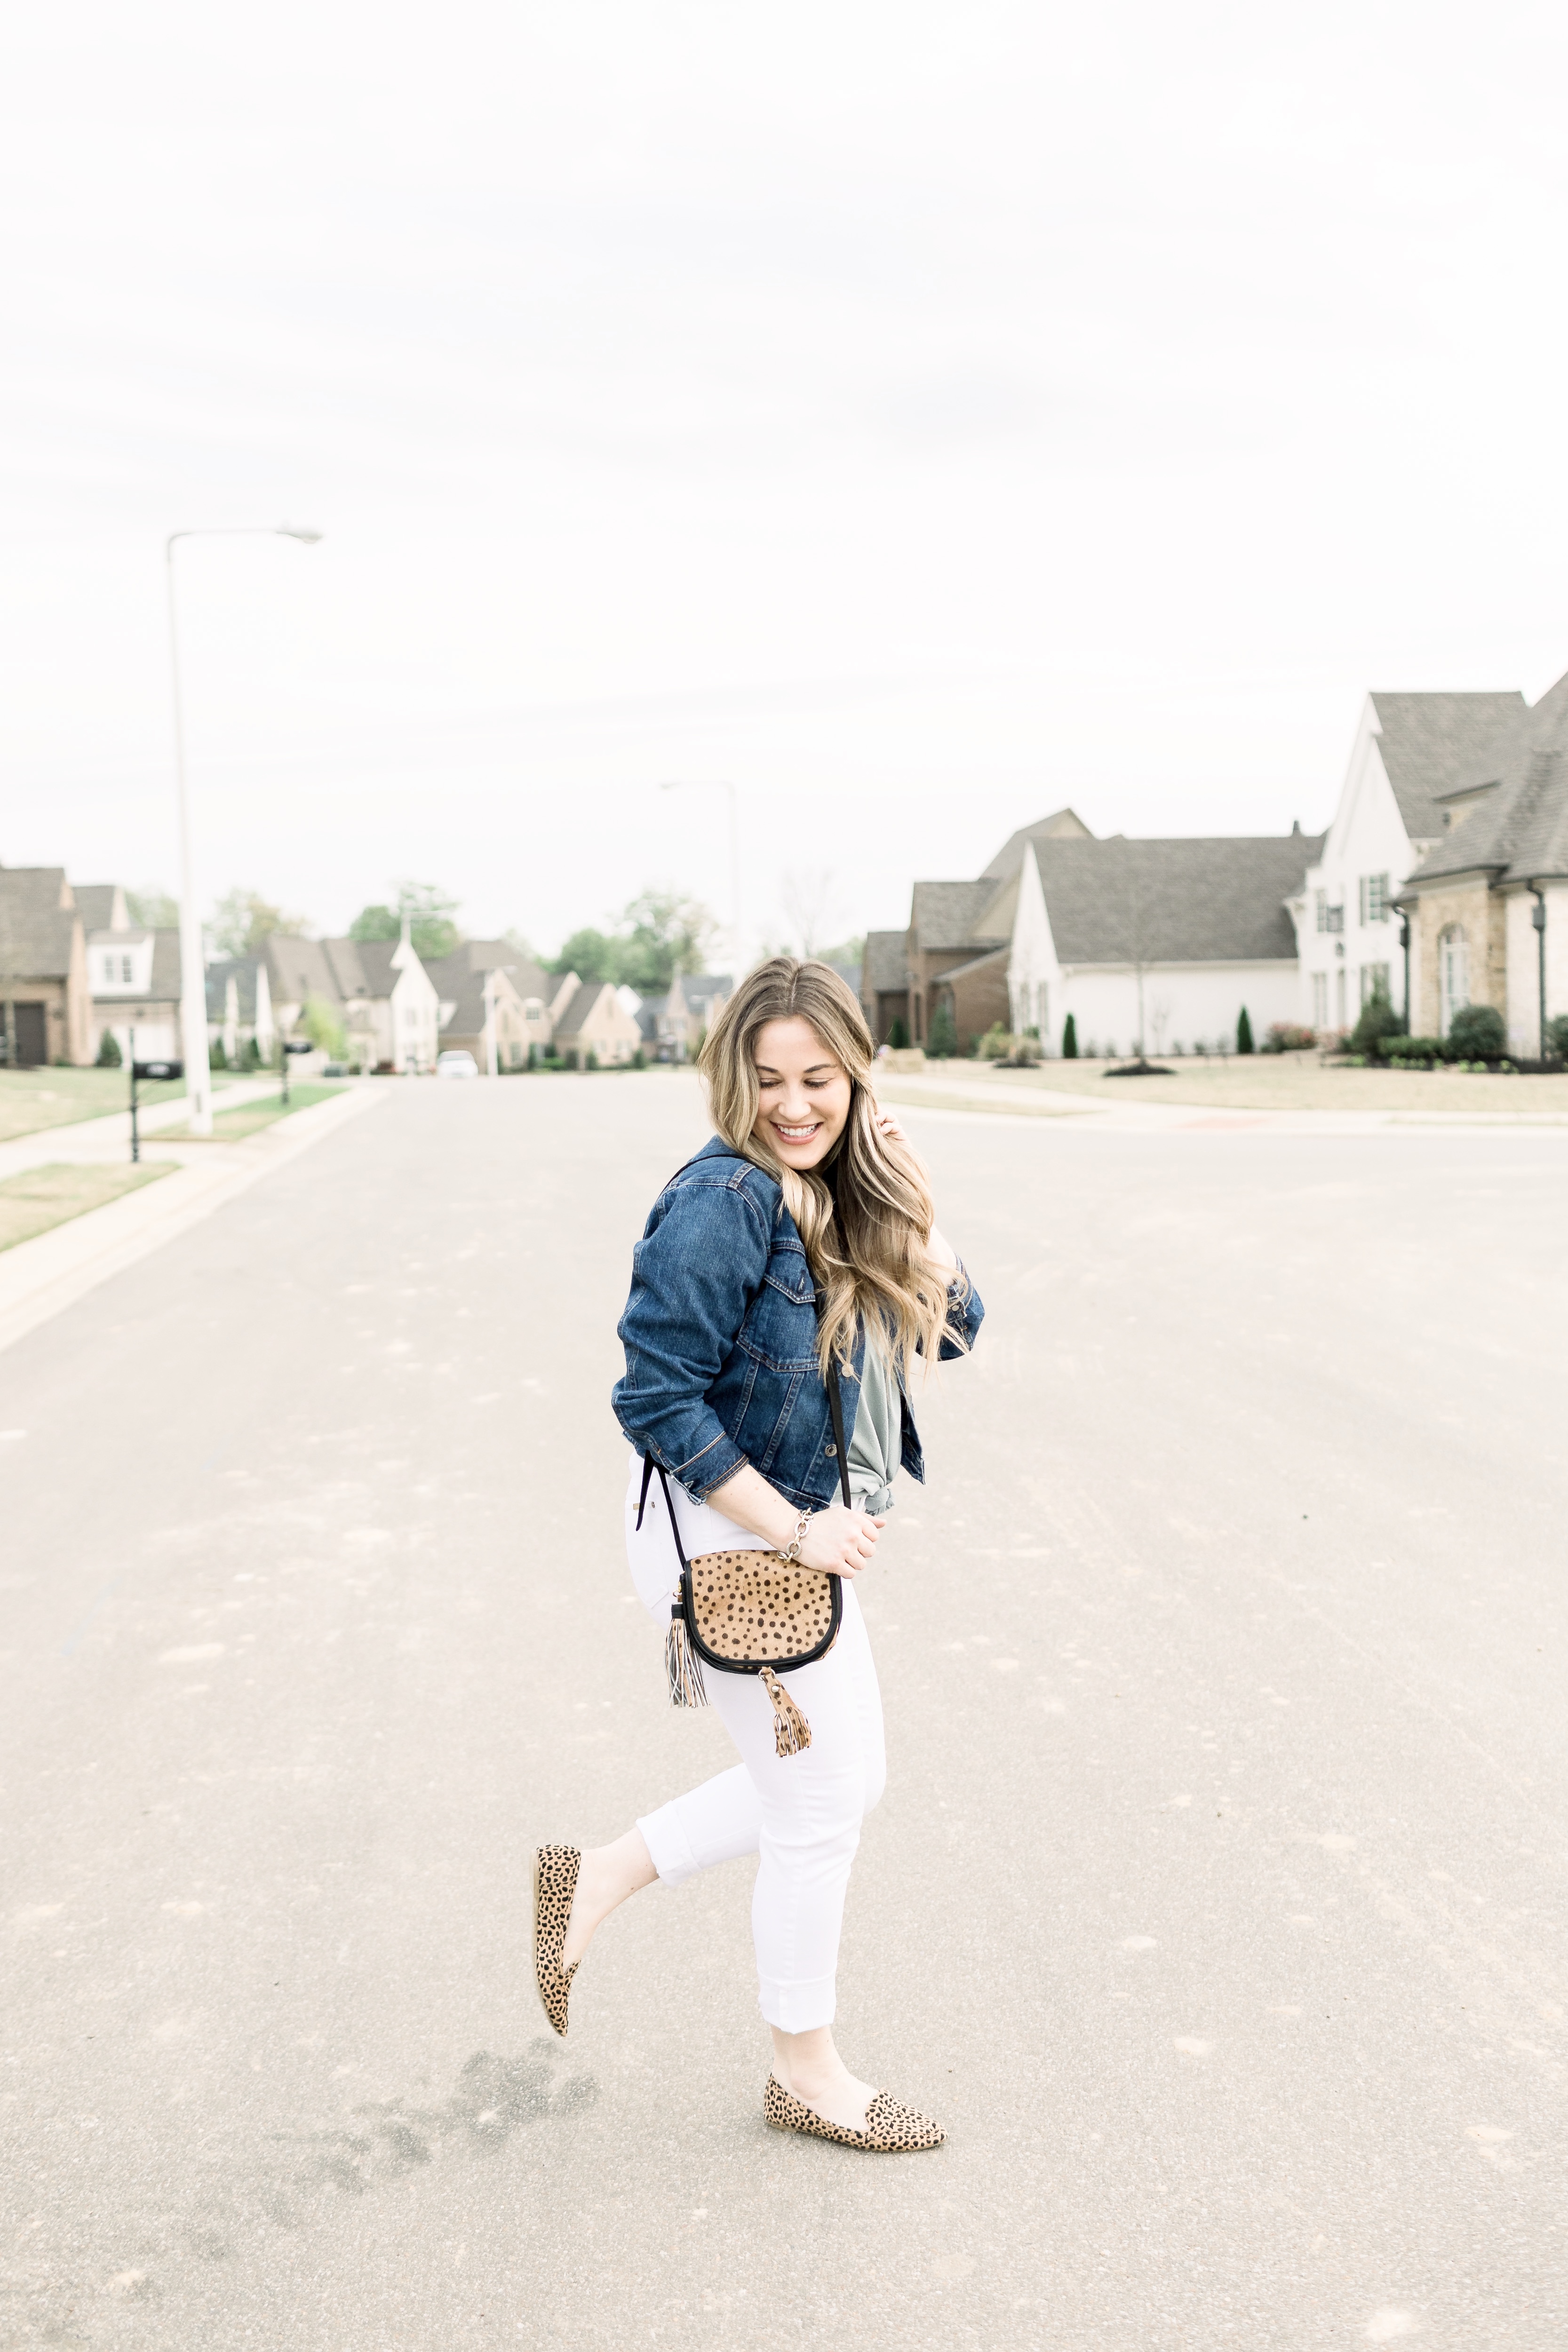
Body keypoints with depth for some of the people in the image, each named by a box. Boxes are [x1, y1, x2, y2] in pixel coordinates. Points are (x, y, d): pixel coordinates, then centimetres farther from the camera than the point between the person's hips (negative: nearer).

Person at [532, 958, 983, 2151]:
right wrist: (795, 1531, -19)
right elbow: (658, 1398, -23)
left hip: (805, 1534, 9)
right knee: (823, 1804, 5)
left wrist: (911, 1202, -8)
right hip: (728, 1535, -9)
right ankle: (807, 2073, 26)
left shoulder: (842, 1193, 4)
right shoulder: (725, 1201, -22)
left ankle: (599, 1877, 30)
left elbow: (954, 1322, 6)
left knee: (839, 1779, 20)